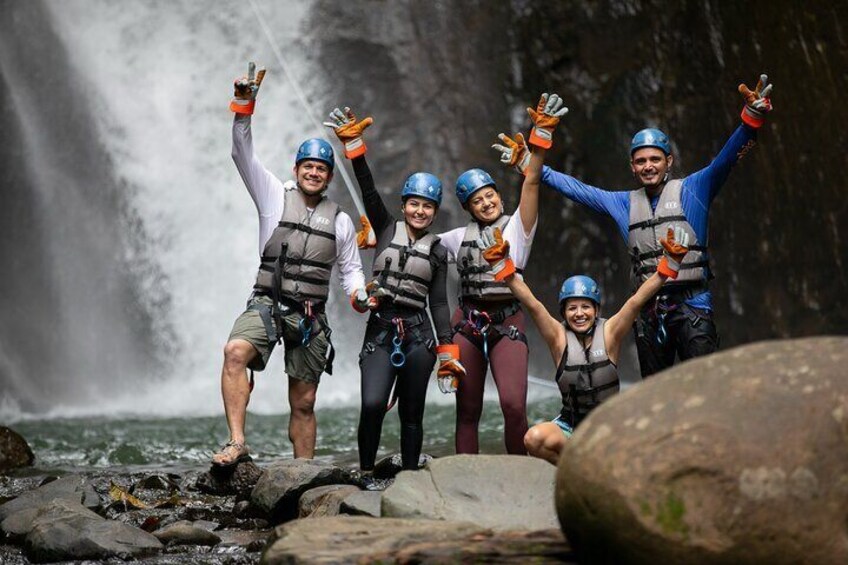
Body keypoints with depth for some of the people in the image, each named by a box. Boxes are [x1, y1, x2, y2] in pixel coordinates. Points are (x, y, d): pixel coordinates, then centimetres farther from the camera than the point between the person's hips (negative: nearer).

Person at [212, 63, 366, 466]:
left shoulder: (340, 221, 12)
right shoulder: (274, 196, 7)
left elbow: (350, 268, 18)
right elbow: (242, 153, -3)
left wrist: (358, 293, -4)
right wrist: (244, 105, -15)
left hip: (310, 316, 2)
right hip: (267, 303, -2)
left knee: (304, 403, 5)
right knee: (236, 351, -32)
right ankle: (237, 443, -33)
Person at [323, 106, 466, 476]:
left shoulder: (437, 252, 9)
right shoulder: (386, 228, 9)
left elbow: (439, 303, 8)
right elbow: (368, 189, -1)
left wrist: (447, 351, 2)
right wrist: (353, 143, -11)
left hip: (418, 335, 1)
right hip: (380, 331, -1)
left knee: (411, 413, 5)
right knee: (372, 404, -17)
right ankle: (366, 473, -2)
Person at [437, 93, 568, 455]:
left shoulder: (518, 227, 4)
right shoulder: (459, 237, 14)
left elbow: (531, 181, -6)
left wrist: (542, 133, -15)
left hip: (507, 323, -3)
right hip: (467, 323, 3)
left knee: (514, 405, -17)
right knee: (467, 411, 5)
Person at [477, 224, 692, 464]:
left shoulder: (609, 333, -5)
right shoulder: (559, 337, -5)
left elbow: (637, 301, -15)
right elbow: (532, 304, -15)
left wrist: (669, 265, -25)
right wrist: (501, 266, -26)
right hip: (570, 424, 0)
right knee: (534, 439, -29)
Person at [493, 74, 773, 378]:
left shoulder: (691, 190, 1)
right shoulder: (624, 203, 14)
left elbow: (724, 161, -13)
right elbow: (576, 189, 20)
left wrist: (751, 119, -29)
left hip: (691, 306, -4)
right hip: (649, 311, 5)